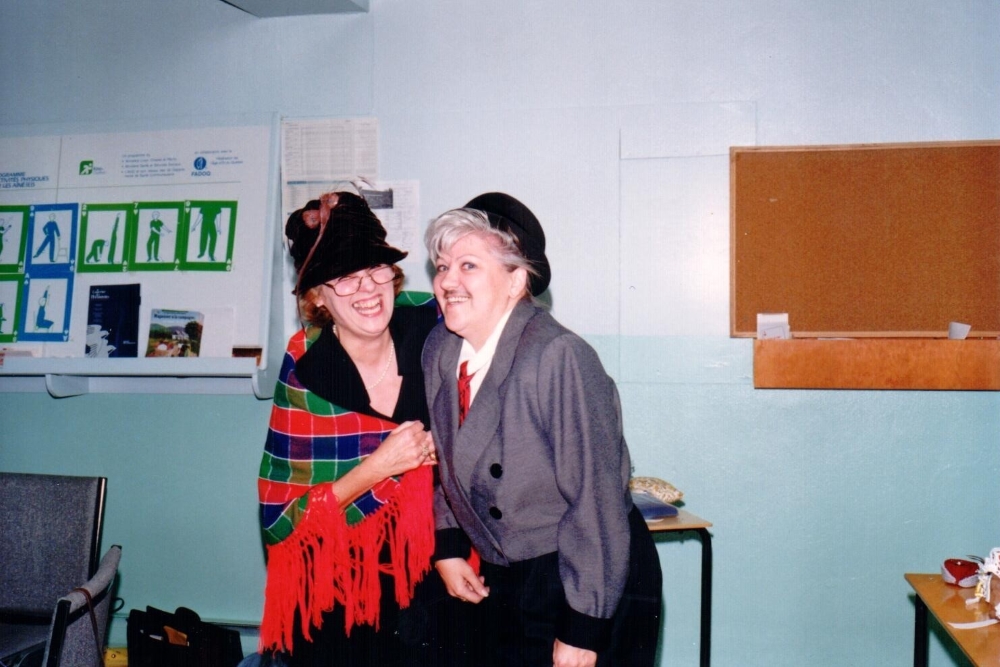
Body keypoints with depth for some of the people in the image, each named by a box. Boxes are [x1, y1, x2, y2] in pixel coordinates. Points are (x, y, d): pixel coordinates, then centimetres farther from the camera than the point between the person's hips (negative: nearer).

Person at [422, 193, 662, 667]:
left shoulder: (560, 358, -23)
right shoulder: (439, 350, -2)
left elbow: (598, 502, -22)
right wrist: (447, 546, 5)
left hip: (591, 588, -6)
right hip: (498, 583, 6)